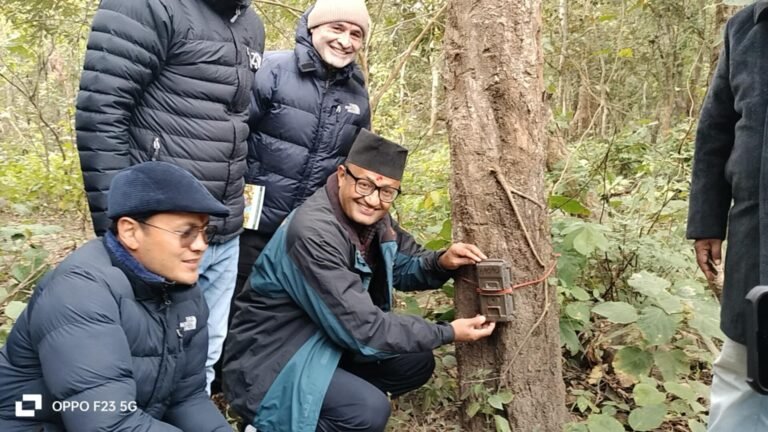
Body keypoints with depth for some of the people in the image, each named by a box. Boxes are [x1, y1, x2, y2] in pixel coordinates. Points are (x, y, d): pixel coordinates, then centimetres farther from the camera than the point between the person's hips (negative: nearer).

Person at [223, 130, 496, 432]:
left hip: (325, 343, 9)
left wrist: (441, 263, -11)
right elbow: (362, 329, -29)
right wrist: (447, 334, -20)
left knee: (417, 362, 5)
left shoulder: (372, 219, -4)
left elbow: (405, 263, 12)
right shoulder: (313, 232, -30)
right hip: (269, 361, -9)